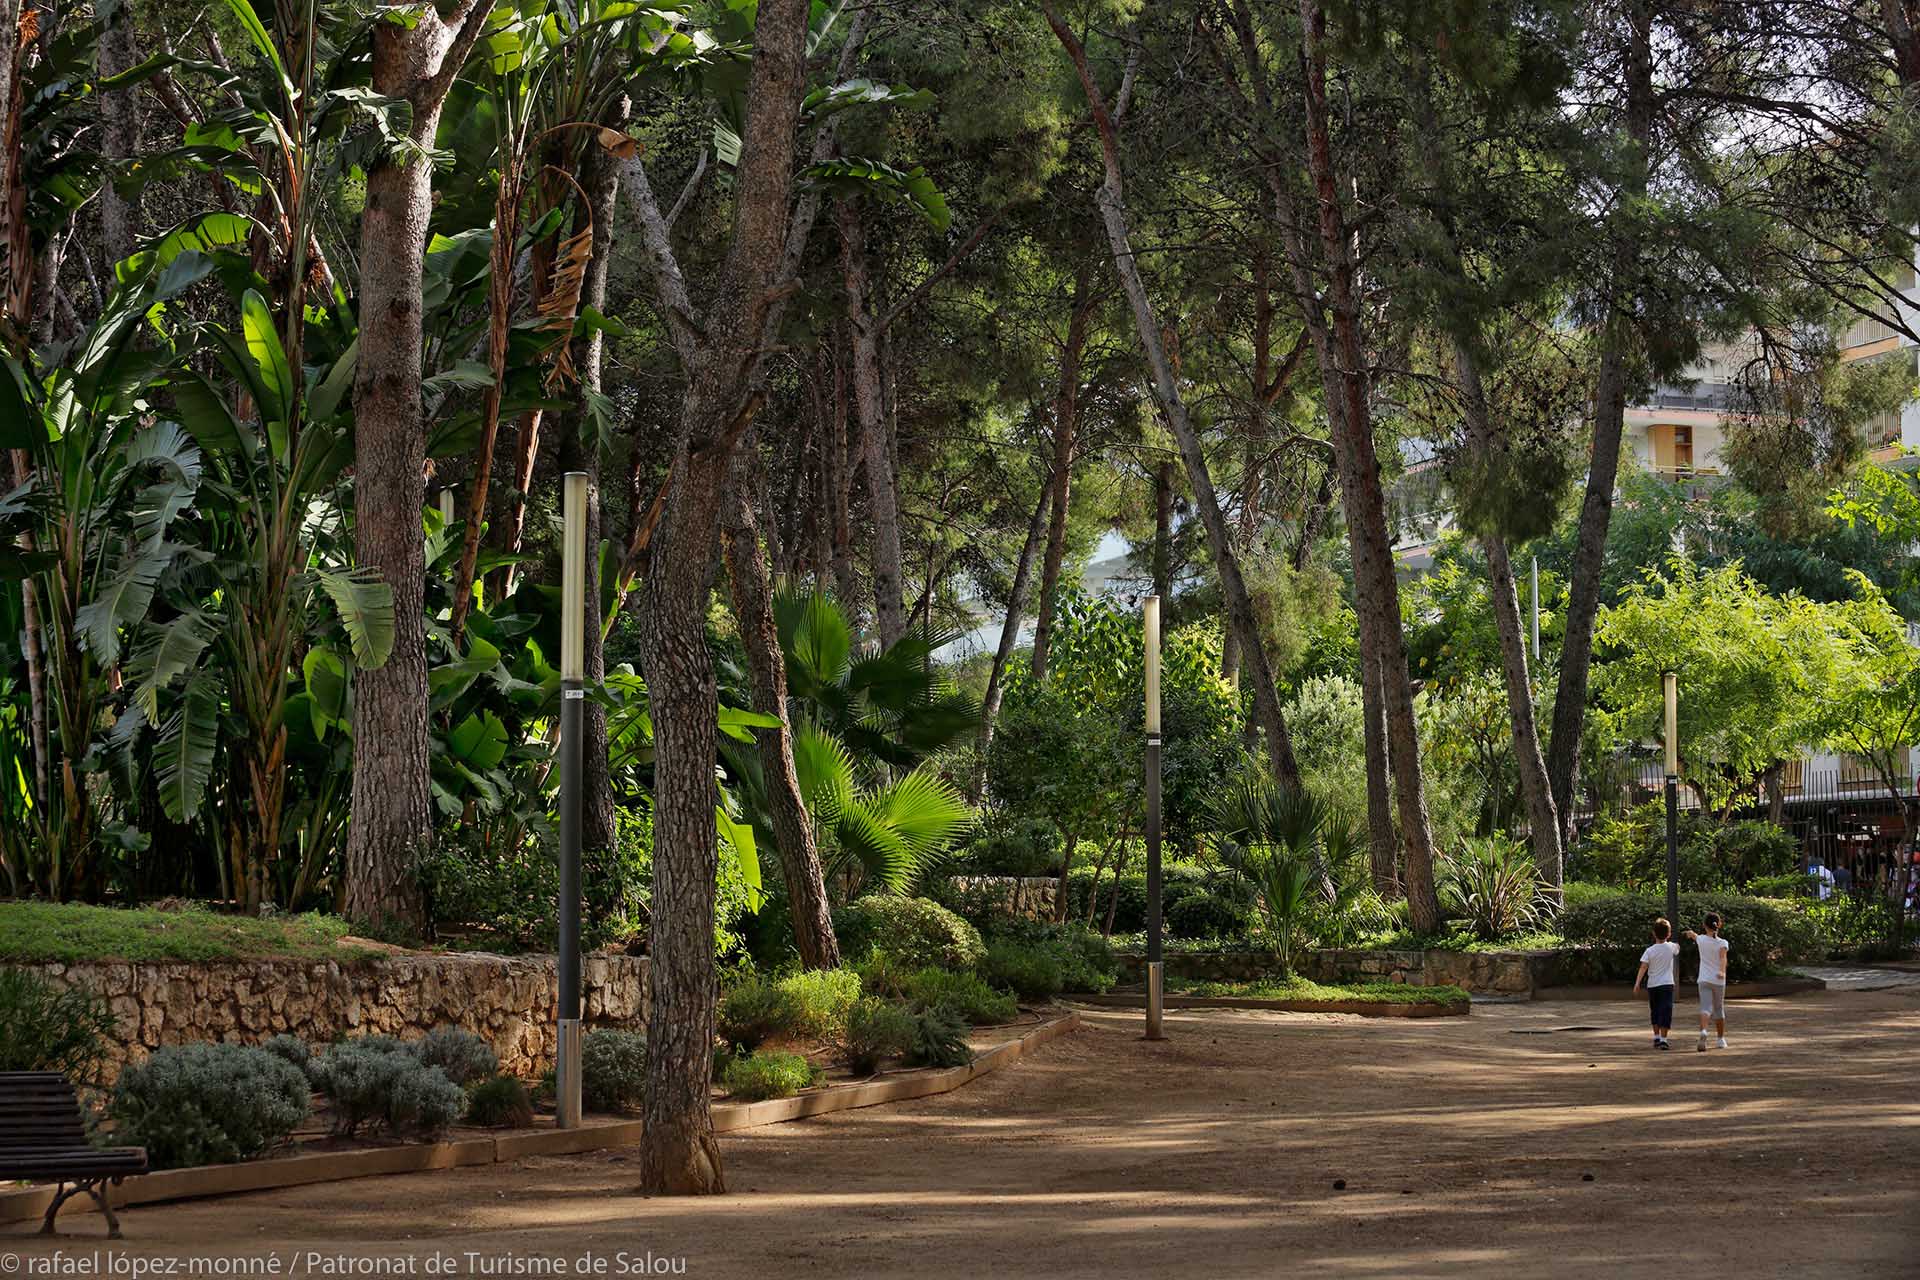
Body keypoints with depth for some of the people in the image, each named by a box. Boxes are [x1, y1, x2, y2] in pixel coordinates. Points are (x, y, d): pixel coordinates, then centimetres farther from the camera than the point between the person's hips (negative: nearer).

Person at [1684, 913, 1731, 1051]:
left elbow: (1692, 935, 25)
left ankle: (1703, 1031, -39)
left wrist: (1690, 933, 49)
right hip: (1719, 981, 0)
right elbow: (1723, 956, -24)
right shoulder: (1722, 943, -4)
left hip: (1704, 980, 0)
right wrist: (1723, 971, -38)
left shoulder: (1701, 939, 2)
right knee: (1719, 1009, 16)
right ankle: (1721, 1039, 27)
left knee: (1705, 1008, -11)